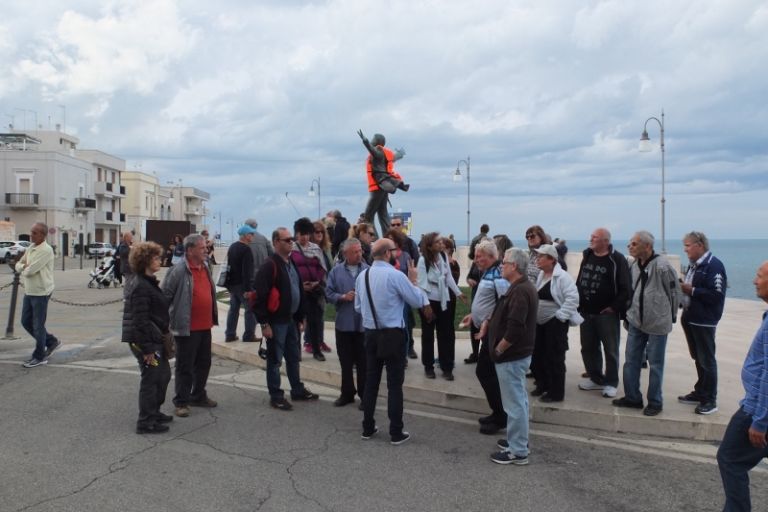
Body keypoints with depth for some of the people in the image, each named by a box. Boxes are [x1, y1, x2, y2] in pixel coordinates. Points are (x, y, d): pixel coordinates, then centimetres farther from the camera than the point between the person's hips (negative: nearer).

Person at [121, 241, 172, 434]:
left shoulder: (149, 282, 12)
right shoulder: (140, 286, -20)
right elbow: (140, 319, -22)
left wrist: (164, 332, 20)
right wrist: (147, 348, -21)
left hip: (155, 338, 10)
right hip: (144, 340, -10)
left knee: (164, 374, 18)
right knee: (151, 378, -1)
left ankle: (154, 412, 33)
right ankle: (146, 422, 11)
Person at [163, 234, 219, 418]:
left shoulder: (205, 268, 10)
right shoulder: (179, 270, -16)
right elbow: (165, 296, -14)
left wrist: (213, 317, 19)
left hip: (205, 326, 8)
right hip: (187, 328, -8)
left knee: (204, 363, 18)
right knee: (185, 367, 3)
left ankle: (199, 396, 34)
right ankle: (181, 402, 15)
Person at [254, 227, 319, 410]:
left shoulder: (291, 263, 12)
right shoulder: (270, 265, -16)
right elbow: (261, 296, -19)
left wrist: (300, 318, 17)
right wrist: (264, 323, -20)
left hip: (291, 319, 9)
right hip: (276, 321, -8)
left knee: (294, 357, 18)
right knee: (275, 360, 3)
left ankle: (298, 390, 31)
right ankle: (276, 396, 13)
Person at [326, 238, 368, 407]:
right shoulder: (336, 271, 2)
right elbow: (329, 293, 1)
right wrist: (343, 297, -14)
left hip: (364, 323, -2)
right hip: (344, 323, 2)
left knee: (363, 362, 6)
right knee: (346, 362, 12)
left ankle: (365, 395, 18)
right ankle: (347, 393, 26)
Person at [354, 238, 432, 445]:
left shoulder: (362, 276, 3)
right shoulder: (396, 275, -16)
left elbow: (358, 307, 13)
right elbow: (417, 301, -6)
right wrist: (413, 280, 8)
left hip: (370, 333, 6)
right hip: (393, 334, -5)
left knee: (371, 381, 14)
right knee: (394, 384, 2)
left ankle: (368, 428, 22)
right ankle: (396, 433, 8)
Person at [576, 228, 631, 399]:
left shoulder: (617, 259, -11)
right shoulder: (587, 256, 9)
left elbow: (625, 288, -14)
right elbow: (579, 281, 17)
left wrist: (614, 307, -14)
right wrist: (578, 303, 11)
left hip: (607, 314, -6)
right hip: (586, 312, 6)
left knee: (610, 349, 3)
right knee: (588, 347, 13)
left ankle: (611, 383, 15)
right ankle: (596, 379, 27)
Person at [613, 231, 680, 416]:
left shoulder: (661, 266, -18)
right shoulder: (634, 265, 3)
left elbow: (674, 291, -9)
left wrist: (671, 315, 0)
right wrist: (631, 312, 14)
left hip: (657, 323, -7)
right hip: (636, 321, 7)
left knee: (655, 364, 4)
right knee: (631, 360, 12)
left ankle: (655, 402, 18)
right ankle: (632, 397, 25)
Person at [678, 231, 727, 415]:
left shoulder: (714, 265, -15)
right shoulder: (694, 265, 12)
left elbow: (716, 295, -23)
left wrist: (691, 290, -21)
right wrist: (683, 288, 3)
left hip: (704, 321, -9)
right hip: (690, 318, 9)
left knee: (706, 360, -1)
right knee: (697, 358, 17)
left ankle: (710, 400, 7)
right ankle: (700, 393, 28)